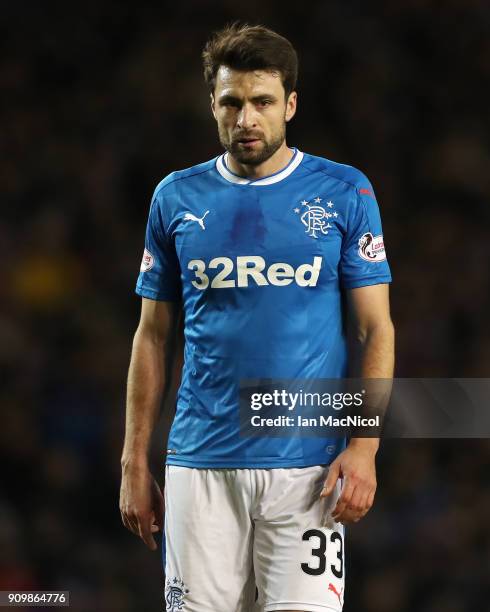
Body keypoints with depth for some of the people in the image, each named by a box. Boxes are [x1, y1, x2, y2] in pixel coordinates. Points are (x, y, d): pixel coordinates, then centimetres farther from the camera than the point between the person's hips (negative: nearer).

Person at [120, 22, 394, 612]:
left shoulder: (344, 193, 3)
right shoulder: (177, 198, 8)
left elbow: (375, 329, 2)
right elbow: (153, 336, 12)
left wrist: (363, 448, -10)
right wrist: (133, 463, 7)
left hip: (309, 468, -2)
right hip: (201, 468, 2)